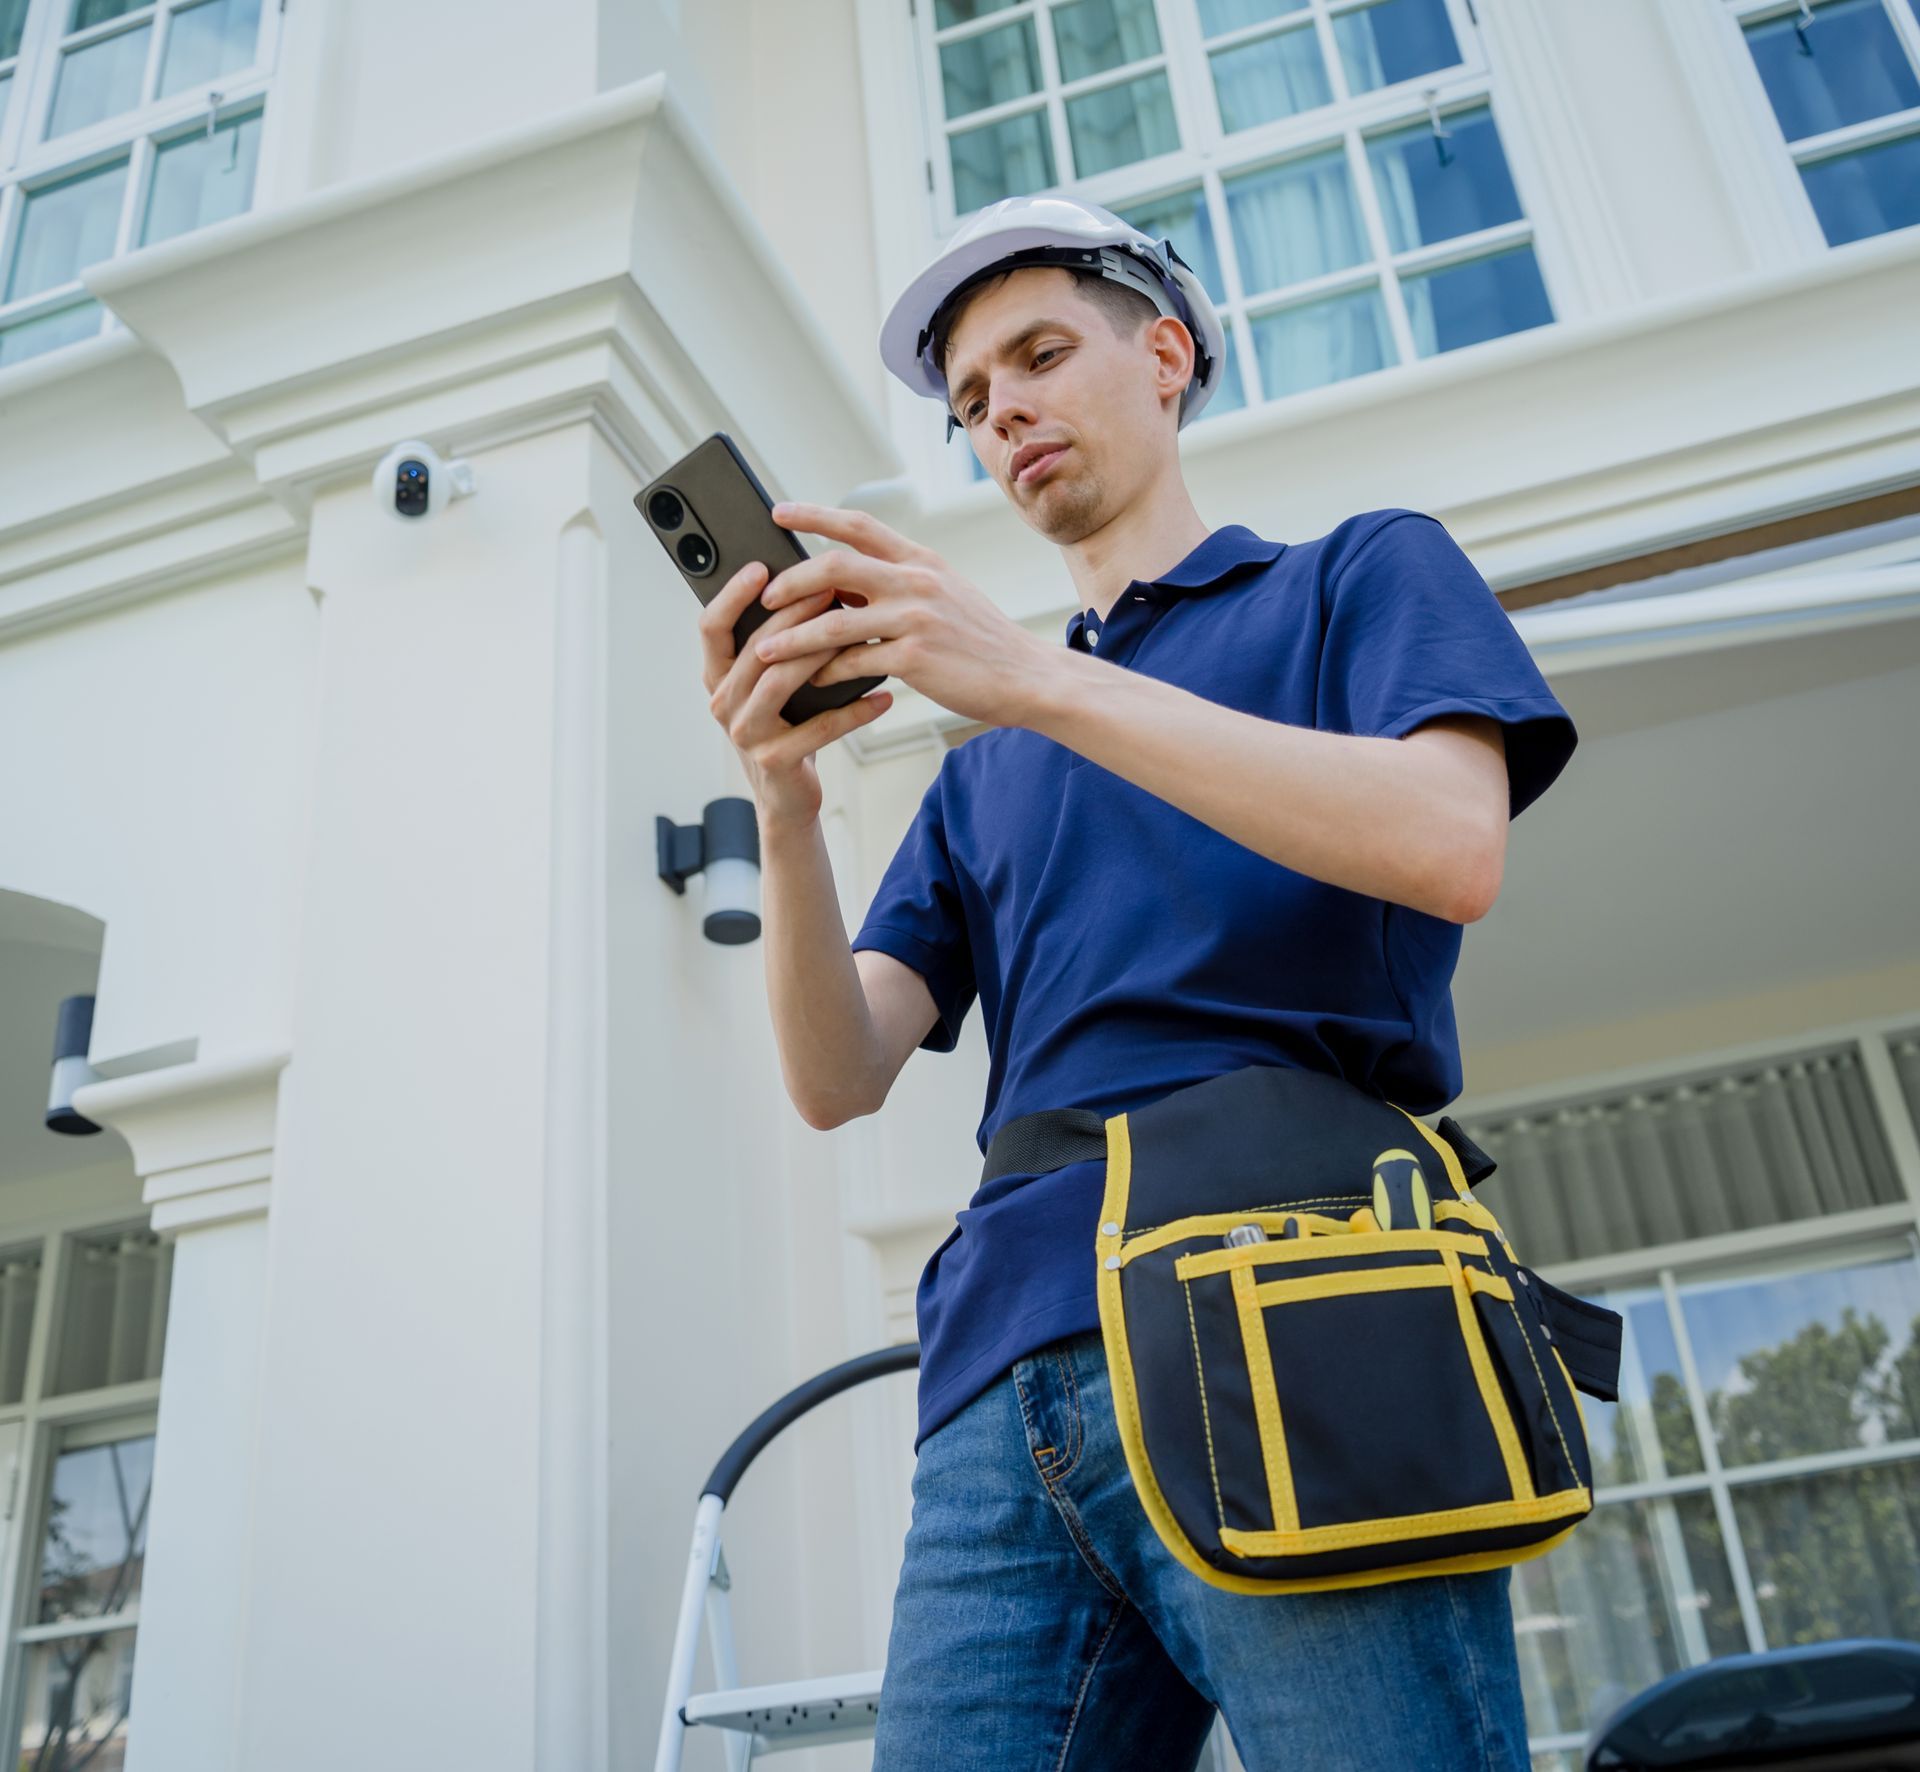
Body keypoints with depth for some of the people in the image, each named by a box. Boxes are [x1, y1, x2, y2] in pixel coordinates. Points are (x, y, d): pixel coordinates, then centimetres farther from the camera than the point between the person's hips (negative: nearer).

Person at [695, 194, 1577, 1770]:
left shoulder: (1363, 573, 15)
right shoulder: (984, 766, 27)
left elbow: (1453, 849, -8)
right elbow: (841, 1078, 14)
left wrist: (1038, 680, -11)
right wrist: (786, 805, -5)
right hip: (1007, 1386, 5)